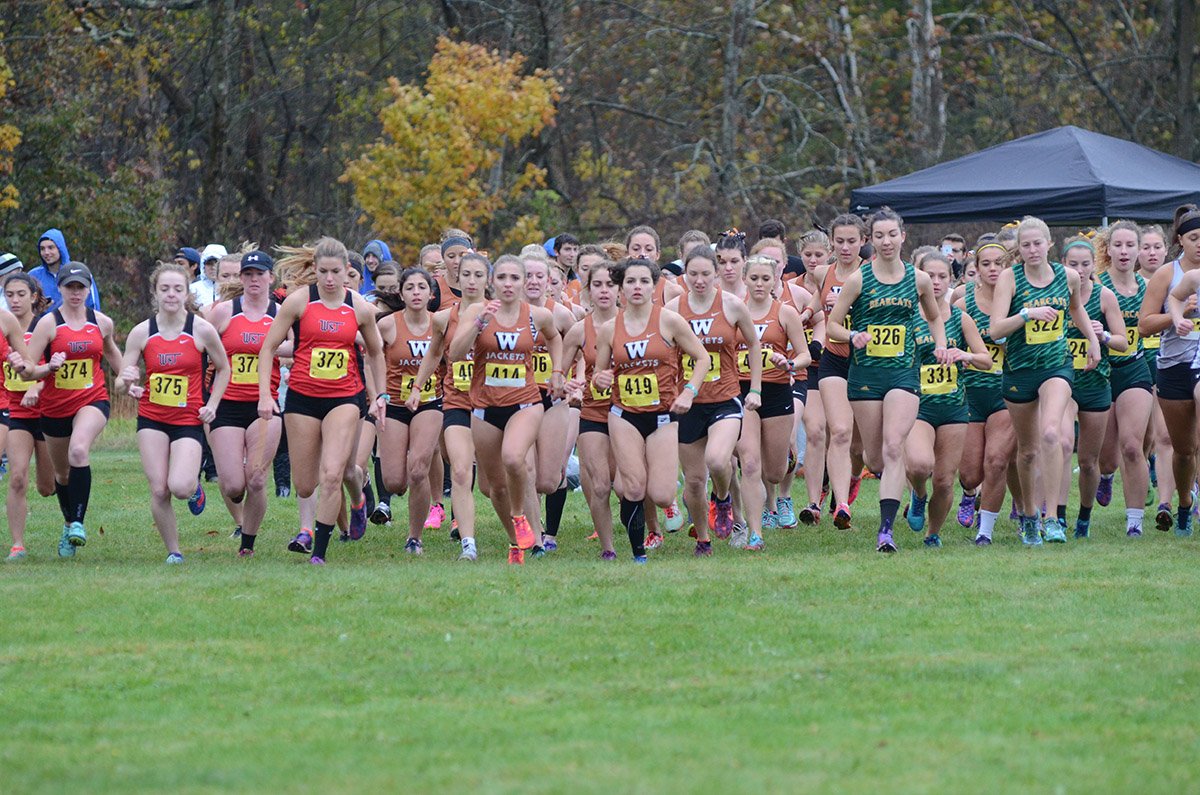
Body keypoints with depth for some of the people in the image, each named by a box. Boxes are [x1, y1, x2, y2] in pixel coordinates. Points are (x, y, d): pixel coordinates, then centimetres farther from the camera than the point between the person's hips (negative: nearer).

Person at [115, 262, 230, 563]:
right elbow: (120, 381, 1)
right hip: (152, 418, 2)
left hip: (189, 420, -2)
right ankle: (173, 552, 9)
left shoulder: (202, 330, -6)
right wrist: (126, 382, -23)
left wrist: (212, 405, -2)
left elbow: (223, 369, 9)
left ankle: (194, 483, 18)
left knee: (179, 487, -20)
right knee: (159, 491, -9)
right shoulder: (142, 332, -2)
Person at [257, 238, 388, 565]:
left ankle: (319, 553, -7)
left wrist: (379, 396, 16)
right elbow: (268, 348, -1)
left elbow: (375, 353, 17)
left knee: (332, 474, -17)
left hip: (345, 397, 0)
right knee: (305, 486, 1)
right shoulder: (298, 301, -5)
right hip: (302, 397, 0)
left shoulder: (360, 308, 0)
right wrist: (265, 395, -9)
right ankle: (308, 527, 37)